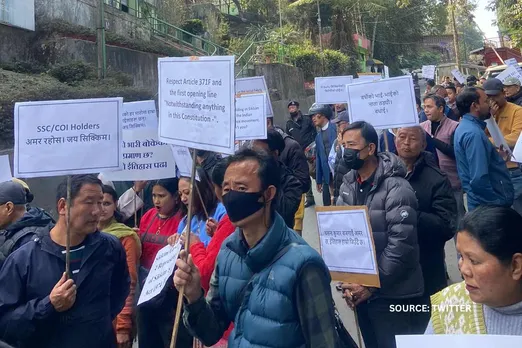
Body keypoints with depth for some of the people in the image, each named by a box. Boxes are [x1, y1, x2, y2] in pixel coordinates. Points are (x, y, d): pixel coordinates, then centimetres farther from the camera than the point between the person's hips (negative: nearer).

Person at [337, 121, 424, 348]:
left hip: (390, 292, -6)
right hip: (360, 290, 6)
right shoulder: (347, 186, 5)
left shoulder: (395, 188, -15)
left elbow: (401, 244, -19)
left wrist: (372, 285, -16)